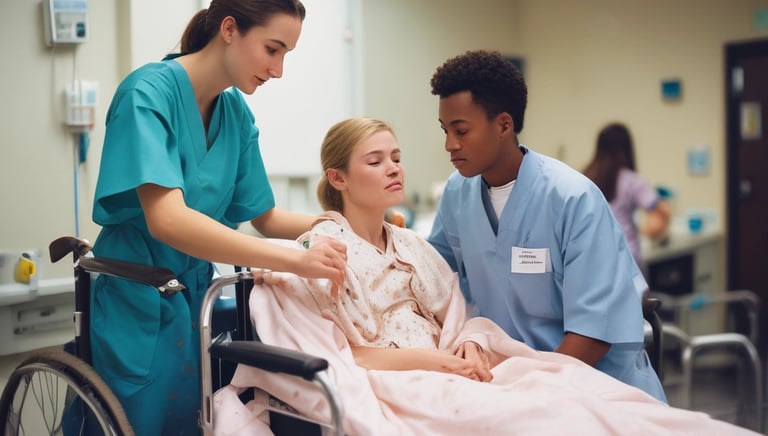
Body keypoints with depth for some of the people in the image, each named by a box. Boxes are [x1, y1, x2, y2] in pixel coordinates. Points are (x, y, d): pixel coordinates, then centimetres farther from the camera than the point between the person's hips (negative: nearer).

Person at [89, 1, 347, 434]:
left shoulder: (236, 111, 2)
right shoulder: (151, 92, -18)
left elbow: (265, 217, 12)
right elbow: (167, 220, -32)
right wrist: (297, 259, -38)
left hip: (195, 297, 6)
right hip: (138, 304, -6)